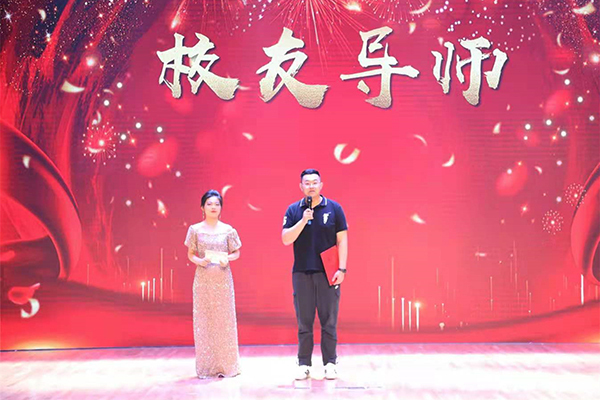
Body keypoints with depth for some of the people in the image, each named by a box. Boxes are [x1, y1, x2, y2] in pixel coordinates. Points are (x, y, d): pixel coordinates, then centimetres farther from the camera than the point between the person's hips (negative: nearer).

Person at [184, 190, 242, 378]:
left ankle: (225, 365, 10)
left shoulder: (228, 230, 2)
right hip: (203, 279, 0)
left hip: (223, 279, 0)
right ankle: (206, 367, 10)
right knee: (203, 320, 2)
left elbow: (236, 253, 8)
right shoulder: (195, 230, 2)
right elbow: (190, 254, 7)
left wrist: (227, 258, -13)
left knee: (224, 319, 1)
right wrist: (200, 261, -13)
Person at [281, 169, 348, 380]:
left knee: (329, 321, 2)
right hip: (302, 273, 1)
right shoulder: (294, 210, 4)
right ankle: (304, 364, 13)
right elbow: (286, 239, -4)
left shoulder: (334, 208, 2)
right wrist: (303, 220, -16)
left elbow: (342, 240, 1)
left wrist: (342, 269, -6)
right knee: (304, 322, 5)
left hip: (328, 273, -1)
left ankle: (330, 363, 11)